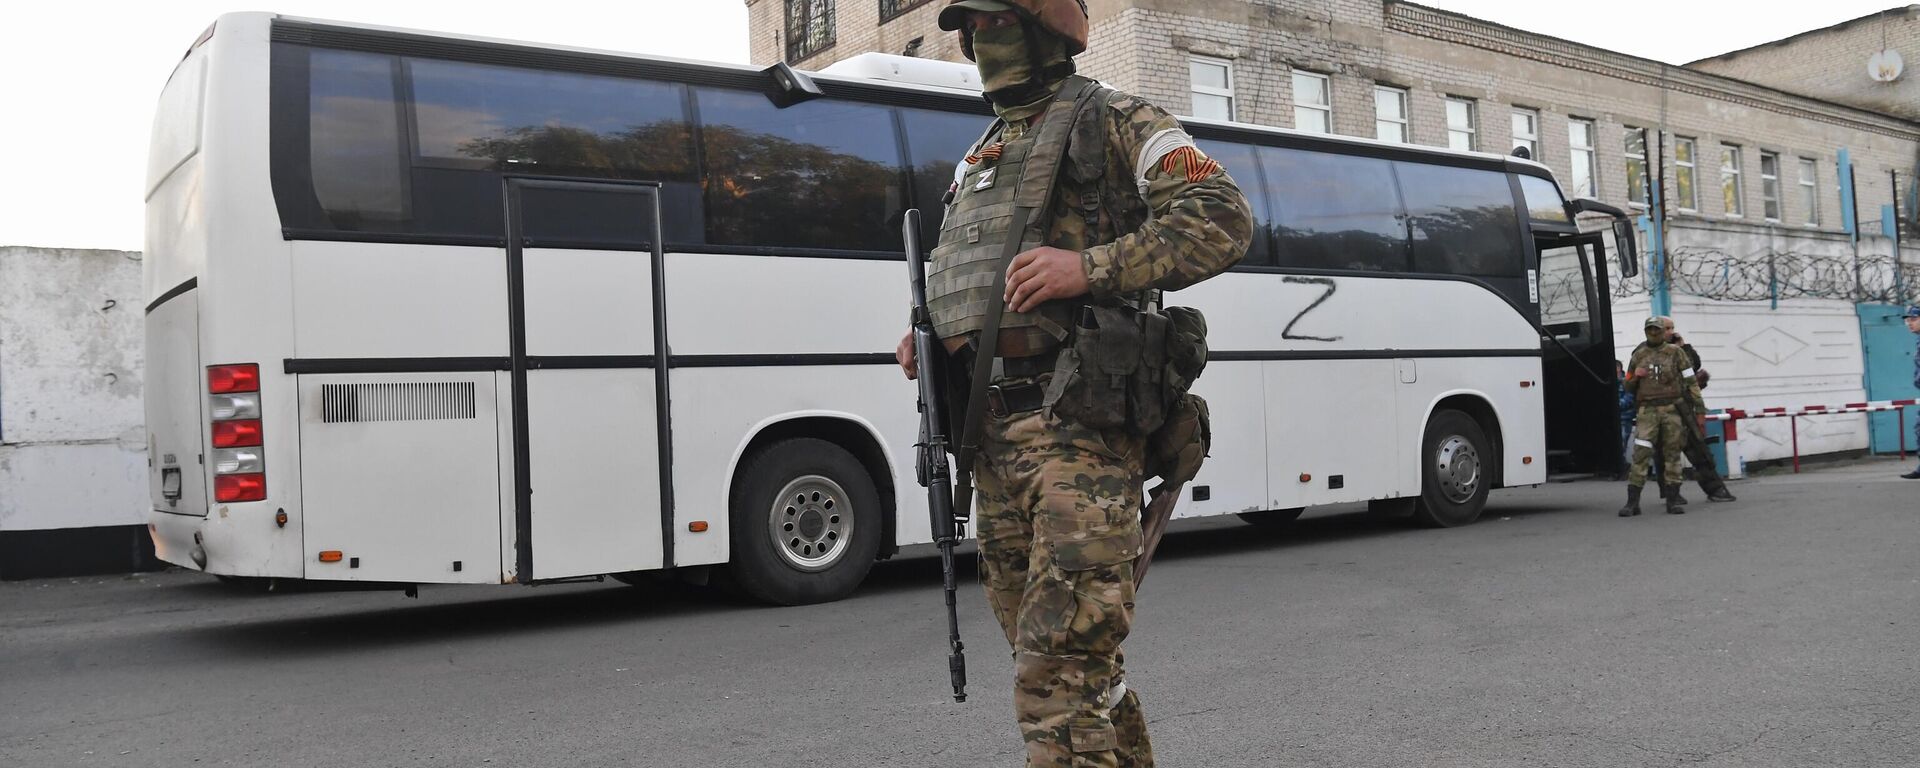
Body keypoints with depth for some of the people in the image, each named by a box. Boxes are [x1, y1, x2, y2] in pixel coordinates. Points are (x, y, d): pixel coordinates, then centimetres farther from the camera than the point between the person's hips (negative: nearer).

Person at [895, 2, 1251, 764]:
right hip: (992, 433, 8)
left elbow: (1224, 219, -10)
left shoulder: (1114, 122, 0)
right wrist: (926, 336, 10)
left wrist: (1091, 266, -21)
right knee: (1067, 655, 14)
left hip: (1079, 428, -8)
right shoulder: (978, 159, 23)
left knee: (1059, 671, -13)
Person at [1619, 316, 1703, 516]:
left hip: (1672, 409, -1)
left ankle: (1673, 501, 8)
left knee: (1673, 454, 2)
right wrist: (1636, 377, -4)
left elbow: (1690, 380, 2)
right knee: (1640, 453, -8)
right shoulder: (1638, 355, 12)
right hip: (1647, 410, 1)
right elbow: (1628, 387, 19)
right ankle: (1632, 502, -8)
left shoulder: (1675, 352, 5)